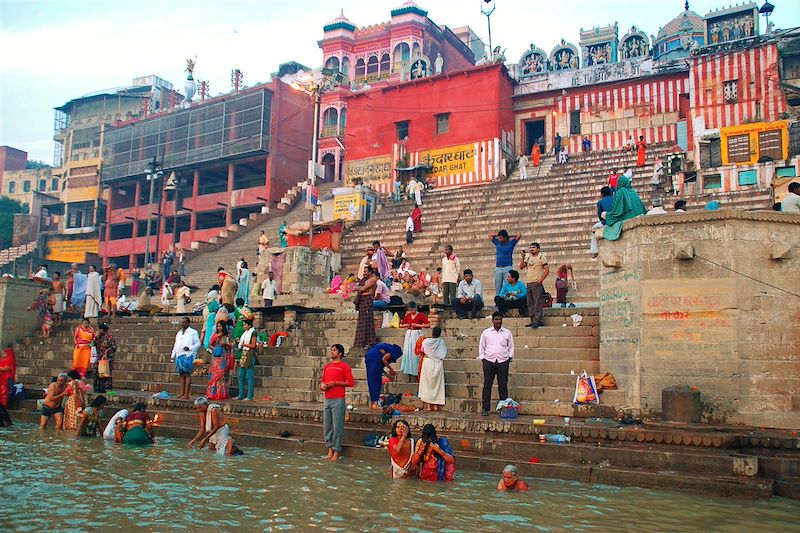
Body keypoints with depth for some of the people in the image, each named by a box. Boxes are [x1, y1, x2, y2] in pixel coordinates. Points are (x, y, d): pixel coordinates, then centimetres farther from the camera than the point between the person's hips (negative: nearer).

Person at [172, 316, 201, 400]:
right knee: (181, 374, 7)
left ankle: (186, 394, -7)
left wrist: (189, 348, -16)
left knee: (187, 374, -7)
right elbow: (176, 345, 25)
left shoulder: (193, 332, 2)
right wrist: (173, 355, 18)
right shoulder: (179, 333, 21)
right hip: (179, 355, 6)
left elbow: (198, 344, -1)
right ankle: (182, 393, 11)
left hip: (188, 356, -6)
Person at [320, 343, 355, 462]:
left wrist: (335, 383, -12)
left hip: (338, 400, -6)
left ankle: (336, 452, 1)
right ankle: (330, 450, 16)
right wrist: (322, 385, 4)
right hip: (327, 400, 6)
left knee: (337, 427, -6)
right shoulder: (327, 366, 16)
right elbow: (322, 380, 26)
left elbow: (351, 382, -7)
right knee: (327, 426, 7)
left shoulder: (344, 366, -2)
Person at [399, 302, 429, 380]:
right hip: (409, 335, 4)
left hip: (417, 335, -4)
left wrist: (417, 325, -16)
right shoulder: (408, 315, 8)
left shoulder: (421, 315, -4)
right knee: (407, 353, 0)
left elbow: (428, 325, -13)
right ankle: (409, 373, 5)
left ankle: (416, 372, 0)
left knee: (416, 353, -6)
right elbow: (401, 325, 15)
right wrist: (405, 325, -6)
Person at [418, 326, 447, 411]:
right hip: (438, 364, 2)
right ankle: (435, 405, 9)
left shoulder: (425, 341, -6)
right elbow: (444, 355, 1)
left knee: (427, 384, 5)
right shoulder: (441, 342, -4)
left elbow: (421, 353, 5)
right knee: (437, 384, 9)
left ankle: (428, 405, 1)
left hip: (427, 362, -1)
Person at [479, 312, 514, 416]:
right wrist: (482, 358, 4)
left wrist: (510, 357, 5)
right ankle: (485, 408, 3)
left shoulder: (507, 333, 9)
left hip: (503, 361, 1)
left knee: (503, 386, 1)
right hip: (489, 361, 0)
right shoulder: (486, 332, 7)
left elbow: (511, 346, 16)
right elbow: (481, 346, 12)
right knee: (487, 385, 0)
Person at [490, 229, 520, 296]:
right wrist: (498, 234, 18)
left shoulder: (511, 243, 4)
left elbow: (519, 236, -1)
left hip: (507, 268, -4)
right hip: (498, 268, 4)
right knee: (498, 288, 3)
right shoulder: (497, 243, 13)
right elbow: (490, 236, 23)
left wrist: (509, 237, 8)